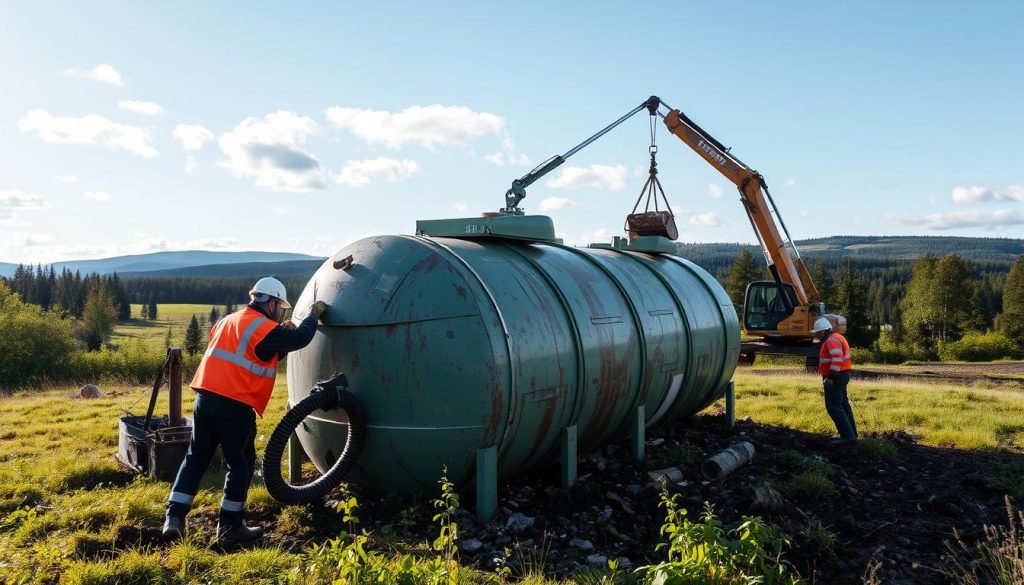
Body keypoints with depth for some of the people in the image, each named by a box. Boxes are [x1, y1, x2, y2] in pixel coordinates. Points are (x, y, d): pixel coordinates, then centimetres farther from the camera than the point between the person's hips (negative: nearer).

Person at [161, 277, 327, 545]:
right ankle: (230, 528, 12)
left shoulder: (229, 321, 21)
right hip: (234, 404, -8)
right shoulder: (264, 328, -7)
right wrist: (314, 313, 11)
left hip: (206, 396, 8)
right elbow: (300, 339, -5)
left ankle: (174, 516, 10)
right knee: (241, 463, 6)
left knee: (196, 458, 16)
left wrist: (282, 335, 18)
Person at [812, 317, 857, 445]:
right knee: (842, 404, 16)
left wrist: (830, 377, -28)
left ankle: (848, 435, -10)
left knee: (833, 407, -9)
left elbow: (837, 360, -28)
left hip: (835, 377, -11)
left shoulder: (832, 340, -18)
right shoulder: (835, 338, 16)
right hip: (842, 375, 11)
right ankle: (851, 434, 23)